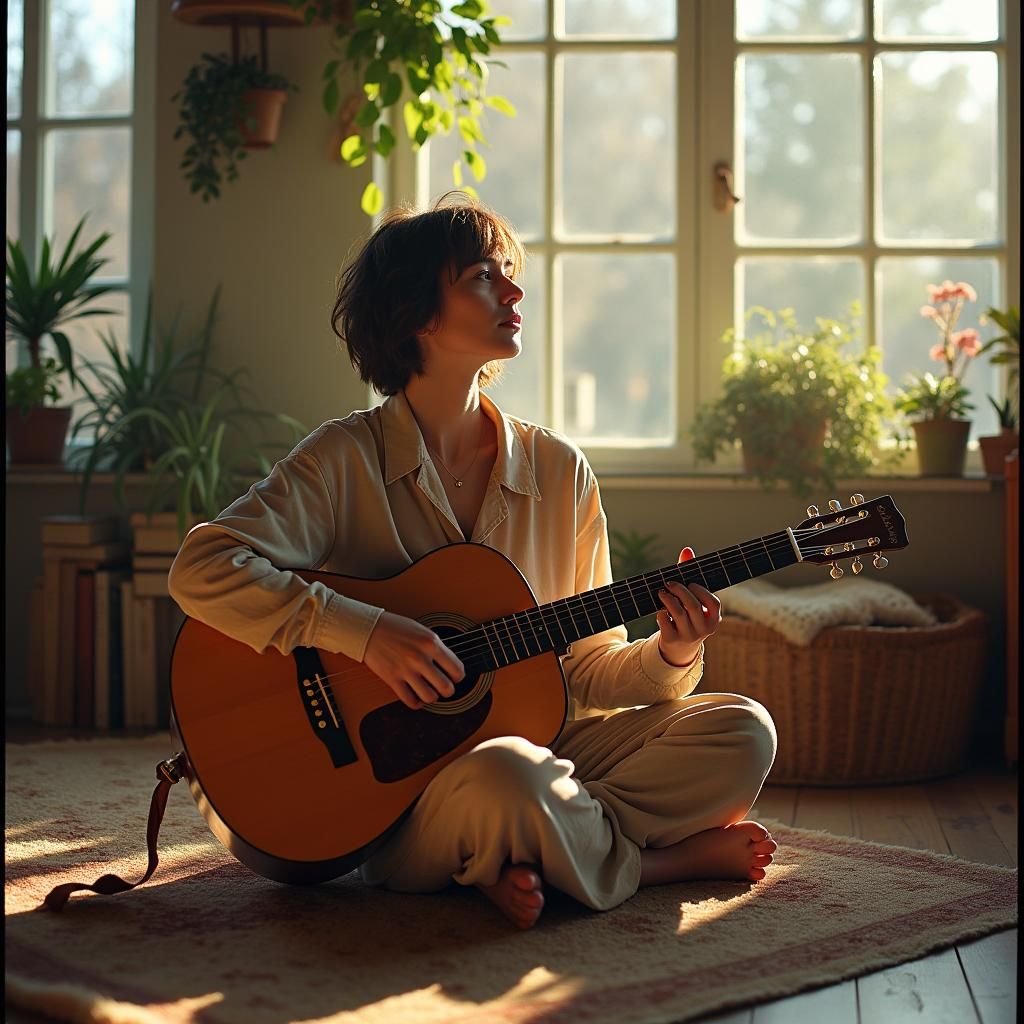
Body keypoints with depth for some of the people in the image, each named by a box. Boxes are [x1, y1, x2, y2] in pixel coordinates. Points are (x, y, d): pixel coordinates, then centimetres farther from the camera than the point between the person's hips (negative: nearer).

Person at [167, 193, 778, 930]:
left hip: (535, 743, 5)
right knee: (505, 777, -38)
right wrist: (367, 633, -27)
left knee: (741, 730, -10)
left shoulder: (559, 471, 6)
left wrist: (670, 656, -11)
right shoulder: (347, 460, -7)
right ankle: (670, 859, -8)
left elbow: (589, 669, 9)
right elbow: (202, 571, -20)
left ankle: (520, 863, -15)